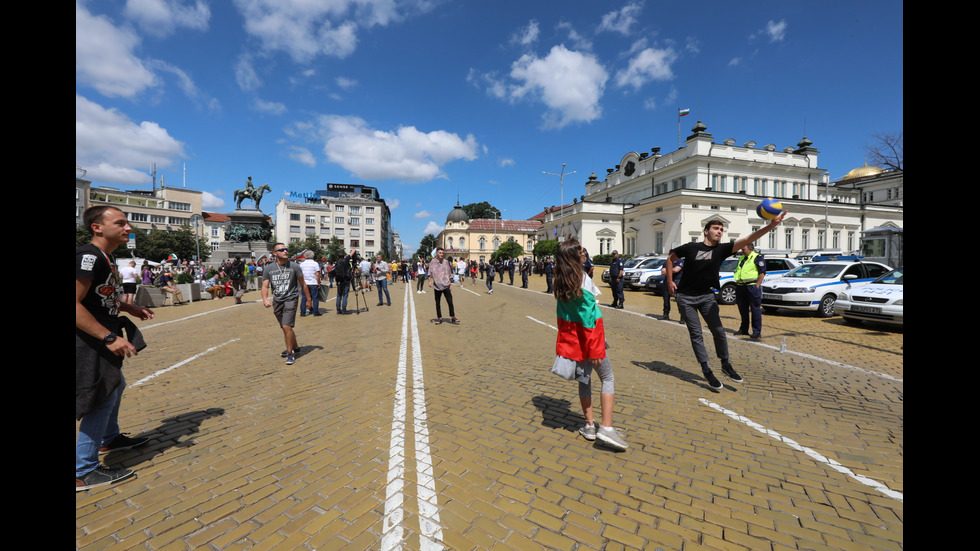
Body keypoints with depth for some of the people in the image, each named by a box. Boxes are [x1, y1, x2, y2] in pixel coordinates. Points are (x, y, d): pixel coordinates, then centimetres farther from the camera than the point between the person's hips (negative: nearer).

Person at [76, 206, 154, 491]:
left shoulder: (104, 258, 10)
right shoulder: (88, 256, -21)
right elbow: (76, 305, -27)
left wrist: (129, 308, 14)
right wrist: (110, 337, -29)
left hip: (102, 340, 11)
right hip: (89, 342, -11)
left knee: (115, 385, 23)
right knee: (104, 395, -5)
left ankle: (109, 439, 44)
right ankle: (83, 472, 8)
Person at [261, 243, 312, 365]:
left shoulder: (294, 267, -5)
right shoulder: (269, 269, 1)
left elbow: (303, 284, 3)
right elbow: (265, 286, 2)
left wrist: (309, 299, 6)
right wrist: (265, 299, -18)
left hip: (291, 299, -4)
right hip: (277, 301, 4)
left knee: (287, 327, -15)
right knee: (285, 328, 15)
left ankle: (290, 354, 0)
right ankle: (295, 348, 36)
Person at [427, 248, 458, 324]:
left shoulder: (446, 262, 6)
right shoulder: (432, 262, 1)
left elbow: (449, 274, 12)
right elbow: (430, 272, 2)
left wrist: (451, 284, 9)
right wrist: (430, 281, -11)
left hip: (446, 285, 1)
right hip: (437, 286, 0)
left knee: (450, 302, -2)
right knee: (438, 303, 8)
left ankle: (453, 317, 7)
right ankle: (439, 318, 18)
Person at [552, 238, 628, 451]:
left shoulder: (560, 280, 2)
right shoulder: (582, 278, -18)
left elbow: (562, 312, 8)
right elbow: (588, 315, -19)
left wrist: (564, 341, 15)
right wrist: (595, 350, -16)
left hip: (570, 336, 6)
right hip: (587, 335, -6)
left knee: (584, 380, 16)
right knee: (608, 378, 8)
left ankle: (589, 425, 23)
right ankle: (606, 428, 2)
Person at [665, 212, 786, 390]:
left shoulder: (722, 249, -3)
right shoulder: (691, 247, -8)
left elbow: (748, 239, -16)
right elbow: (670, 258, 4)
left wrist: (771, 225, -29)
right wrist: (670, 282, 1)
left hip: (706, 295, 3)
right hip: (686, 297, -3)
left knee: (718, 331, 0)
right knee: (696, 334, -1)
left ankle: (726, 365, 21)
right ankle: (707, 371, 9)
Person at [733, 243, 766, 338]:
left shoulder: (758, 258, -4)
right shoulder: (742, 258, 19)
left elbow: (762, 273, -10)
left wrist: (757, 286, -16)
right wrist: (737, 285, 15)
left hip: (752, 286, -7)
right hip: (741, 287, 7)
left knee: (755, 310, -3)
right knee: (743, 309, 11)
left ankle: (757, 331, 1)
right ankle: (743, 329, 20)